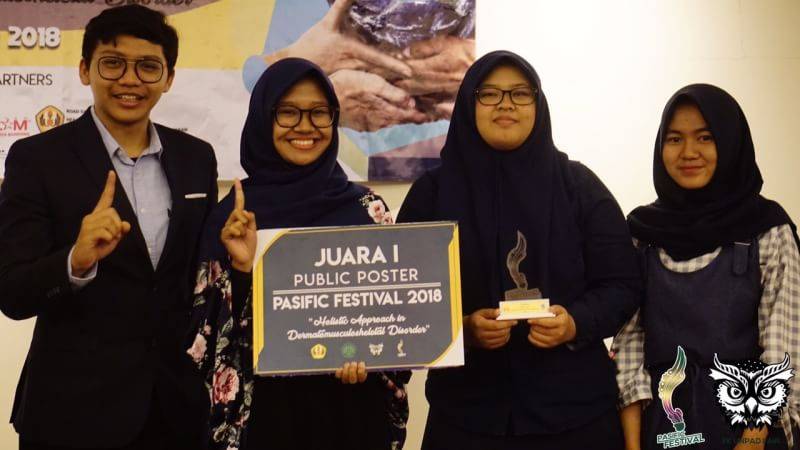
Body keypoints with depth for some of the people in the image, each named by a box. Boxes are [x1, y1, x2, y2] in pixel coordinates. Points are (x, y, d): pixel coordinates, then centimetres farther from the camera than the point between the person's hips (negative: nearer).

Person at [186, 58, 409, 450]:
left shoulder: (367, 207, -1)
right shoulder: (235, 213, -3)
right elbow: (212, 326, -3)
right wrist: (242, 269, -18)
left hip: (351, 407, 1)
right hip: (263, 410, -1)